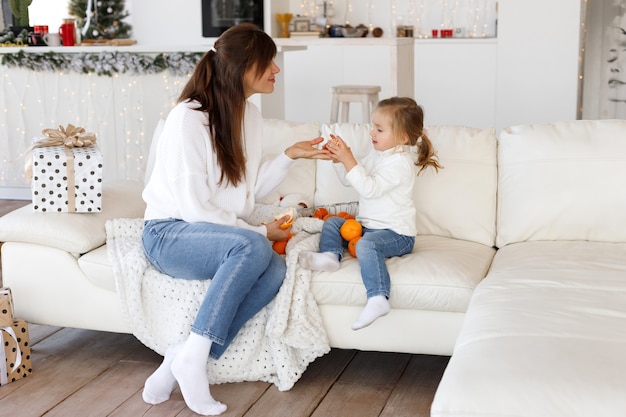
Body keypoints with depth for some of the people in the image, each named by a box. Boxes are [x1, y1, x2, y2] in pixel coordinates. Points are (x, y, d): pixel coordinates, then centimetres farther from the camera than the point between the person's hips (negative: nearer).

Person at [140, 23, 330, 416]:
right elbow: (195, 208, -19)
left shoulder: (252, 115, 6)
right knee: (253, 248, -36)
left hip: (220, 233, 7)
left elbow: (251, 189, 10)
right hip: (170, 235, -7)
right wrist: (260, 232, -14)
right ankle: (193, 358, -26)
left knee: (275, 270, -27)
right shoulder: (189, 118, -17)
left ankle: (181, 358, -21)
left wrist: (290, 155, 0)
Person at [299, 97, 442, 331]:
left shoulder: (400, 163, -17)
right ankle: (330, 255, -17)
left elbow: (369, 189, -27)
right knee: (332, 223, 10)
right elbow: (350, 180, 19)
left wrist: (348, 160, -26)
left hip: (396, 233, -10)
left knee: (366, 244, -37)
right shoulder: (377, 154, 12)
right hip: (367, 225, 10)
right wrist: (338, 158, 1)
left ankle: (378, 299, -44)